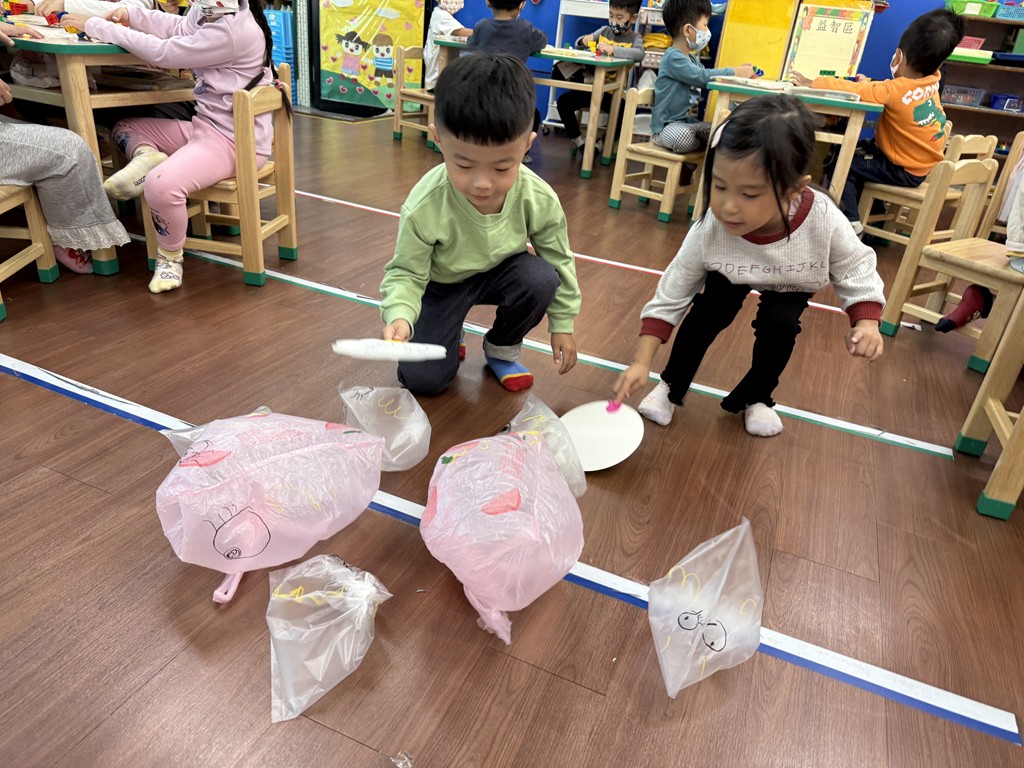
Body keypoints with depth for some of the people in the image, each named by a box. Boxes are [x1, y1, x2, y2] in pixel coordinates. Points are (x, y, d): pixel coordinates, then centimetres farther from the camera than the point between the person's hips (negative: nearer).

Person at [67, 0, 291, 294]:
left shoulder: (232, 30, -24)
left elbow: (163, 53, -17)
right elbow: (179, 27, 19)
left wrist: (97, 26, -7)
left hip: (235, 141, -10)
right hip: (205, 126, 10)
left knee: (160, 184, -31)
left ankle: (170, 257, -7)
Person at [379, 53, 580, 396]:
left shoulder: (539, 199, -27)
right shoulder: (423, 208, -34)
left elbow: (559, 261, -9)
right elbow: (406, 273, -21)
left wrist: (562, 324, -3)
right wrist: (400, 314, -43)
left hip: (499, 273, 2)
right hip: (441, 284, -2)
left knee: (542, 278, -30)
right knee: (422, 379, -13)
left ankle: (502, 348, -1)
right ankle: (451, 334, 24)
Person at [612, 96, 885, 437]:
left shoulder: (824, 221, -39)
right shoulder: (708, 231, -38)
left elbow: (857, 270, -17)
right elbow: (670, 295, -28)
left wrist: (867, 321, -32)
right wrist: (642, 362, -33)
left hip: (791, 286, 1)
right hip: (731, 276, 0)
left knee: (779, 323, -22)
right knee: (712, 307, -23)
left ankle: (755, 397, 7)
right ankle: (671, 386, 0)